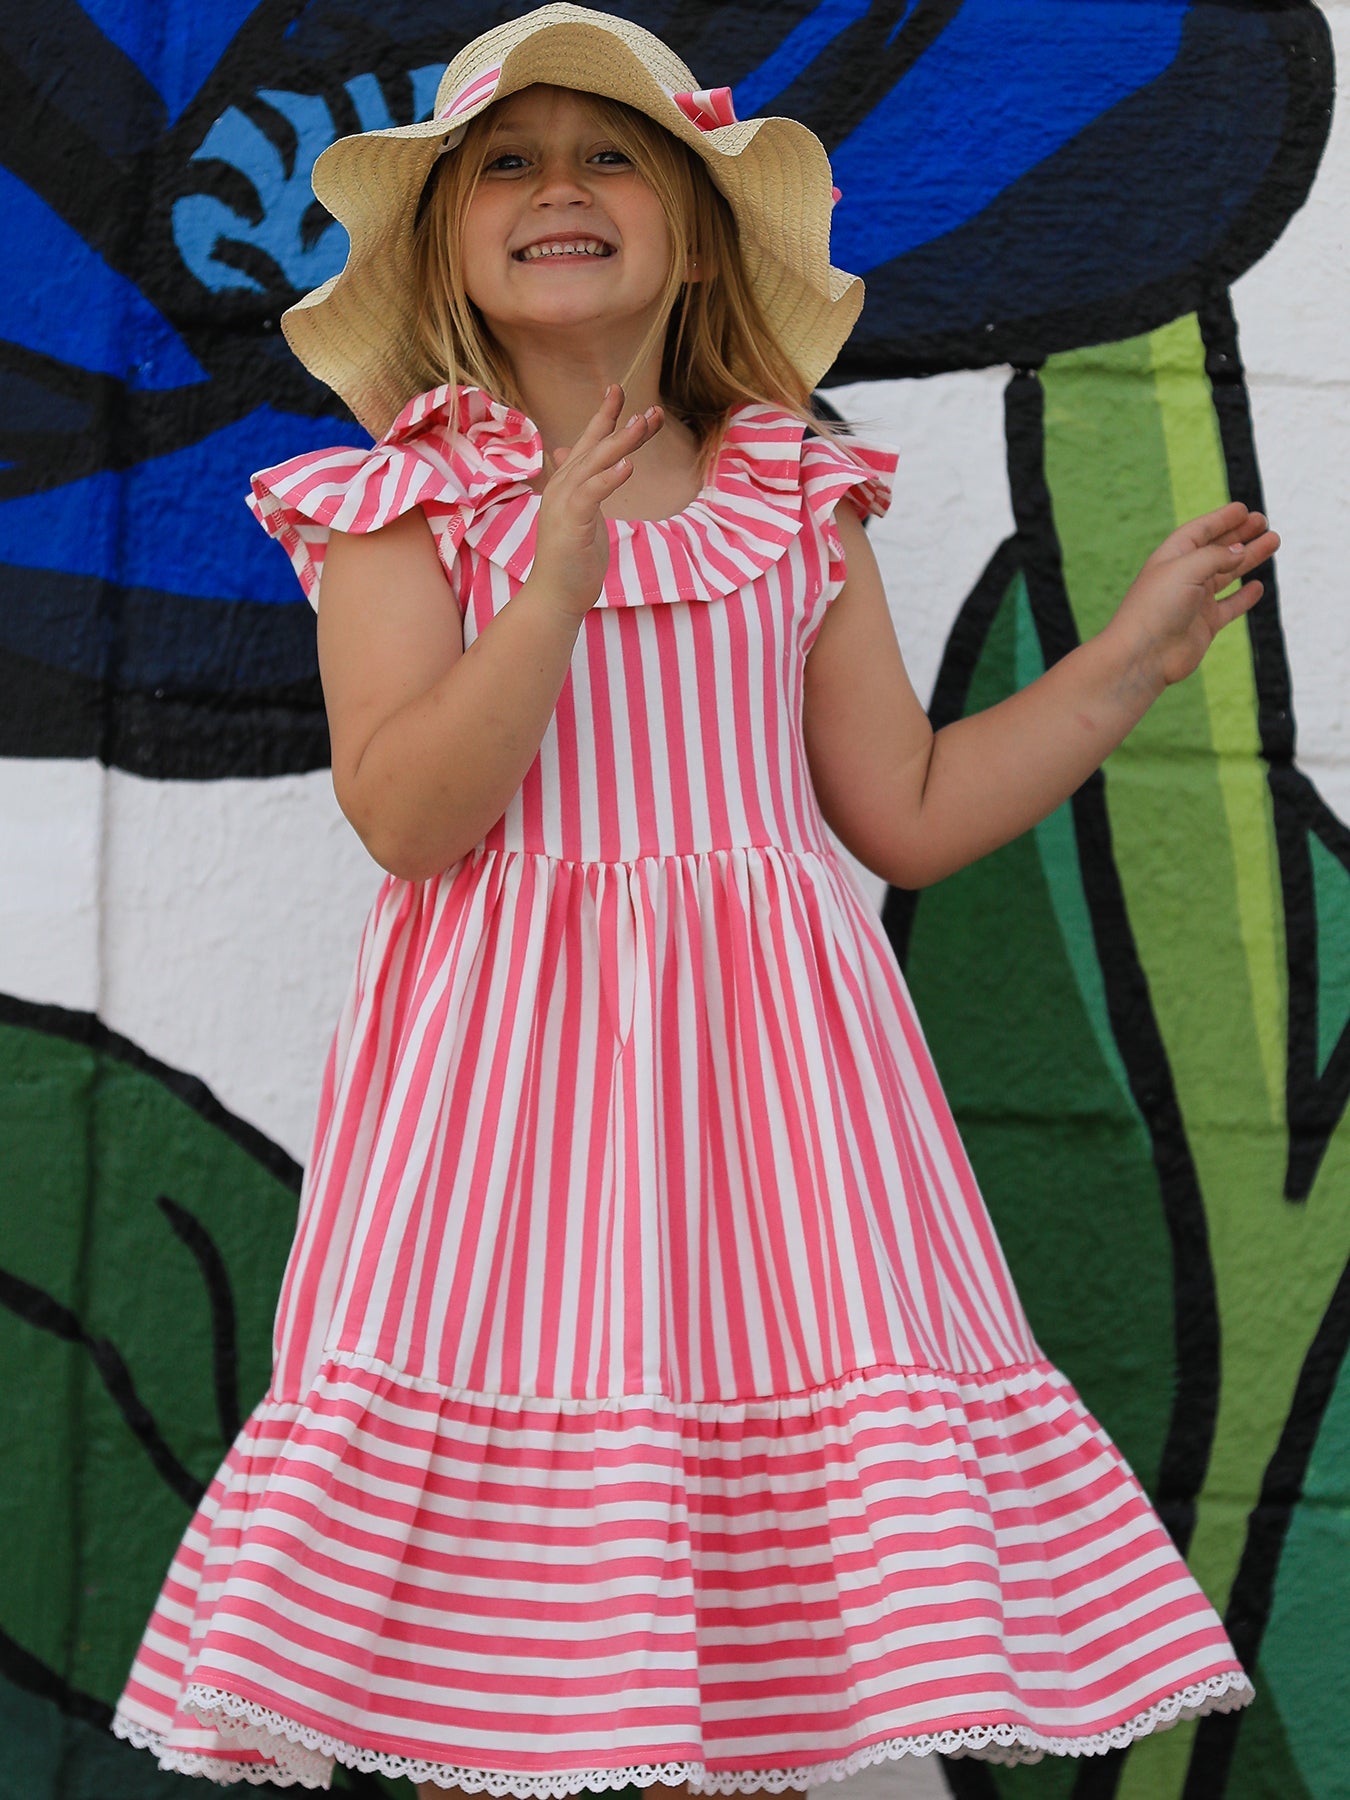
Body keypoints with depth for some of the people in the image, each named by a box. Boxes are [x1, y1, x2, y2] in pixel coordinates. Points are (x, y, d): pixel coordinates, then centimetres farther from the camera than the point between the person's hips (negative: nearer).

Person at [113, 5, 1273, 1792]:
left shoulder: (800, 502, 11)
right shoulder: (407, 506, 2)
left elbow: (910, 813, 12)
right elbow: (403, 813, -11)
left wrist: (1132, 653, 11)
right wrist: (558, 583, -21)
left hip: (760, 1056, 3)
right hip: (506, 1056, -2)